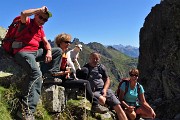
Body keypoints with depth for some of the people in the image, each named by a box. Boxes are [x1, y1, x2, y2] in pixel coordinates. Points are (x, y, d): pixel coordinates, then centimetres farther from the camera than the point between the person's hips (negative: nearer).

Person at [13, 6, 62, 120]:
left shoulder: (41, 29, 21)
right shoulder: (27, 22, 0)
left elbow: (46, 43, 17)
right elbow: (23, 14, -24)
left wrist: (49, 51, -6)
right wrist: (40, 9, -14)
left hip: (36, 52, 8)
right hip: (23, 52, -8)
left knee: (58, 51, 12)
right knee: (37, 74, -35)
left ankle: (53, 74, 4)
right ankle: (26, 110, -38)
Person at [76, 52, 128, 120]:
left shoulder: (101, 67, 14)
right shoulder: (85, 68, 3)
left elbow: (107, 79, 15)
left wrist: (105, 90, -3)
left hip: (104, 89, 4)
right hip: (93, 91, -4)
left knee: (118, 107, -7)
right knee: (101, 100, -38)